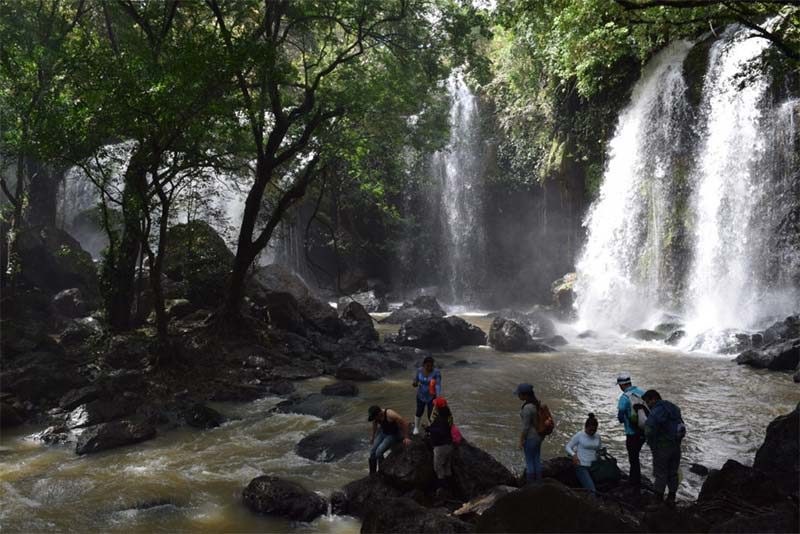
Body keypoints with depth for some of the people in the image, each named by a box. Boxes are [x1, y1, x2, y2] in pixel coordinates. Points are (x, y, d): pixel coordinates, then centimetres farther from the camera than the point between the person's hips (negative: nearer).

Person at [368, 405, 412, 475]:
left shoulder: (390, 415, -35)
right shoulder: (375, 415, -15)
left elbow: (404, 424, -26)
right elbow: (374, 426, 8)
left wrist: (406, 438, -19)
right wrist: (373, 437, 19)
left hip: (394, 434, -6)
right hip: (383, 432, 6)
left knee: (379, 452, -21)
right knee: (372, 451, -2)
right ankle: (372, 474, 15)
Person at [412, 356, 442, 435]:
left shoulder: (436, 372, -19)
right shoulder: (419, 370, -8)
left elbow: (438, 385, -27)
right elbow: (415, 381, 1)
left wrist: (438, 396, -41)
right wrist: (414, 384, -23)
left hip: (431, 397, -3)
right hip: (421, 396, 3)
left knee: (431, 415, -1)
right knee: (419, 412, 17)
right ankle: (416, 427, 39)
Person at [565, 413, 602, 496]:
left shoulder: (597, 436, 9)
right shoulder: (579, 436, -4)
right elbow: (568, 447, 1)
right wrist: (573, 454, -19)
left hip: (594, 466, 5)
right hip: (581, 466, -5)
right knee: (592, 490, -21)